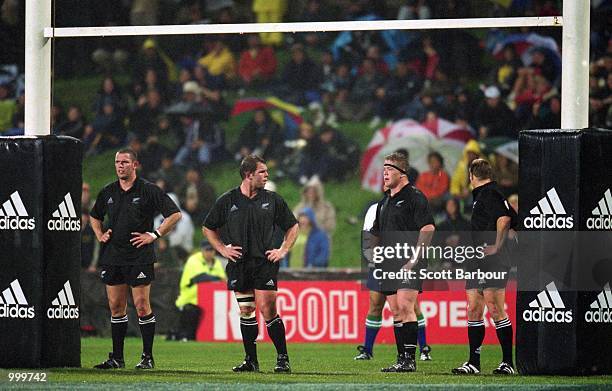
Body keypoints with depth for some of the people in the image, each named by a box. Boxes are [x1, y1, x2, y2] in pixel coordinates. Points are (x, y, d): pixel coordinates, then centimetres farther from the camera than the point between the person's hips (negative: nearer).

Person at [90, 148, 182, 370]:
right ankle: (116, 358, 12)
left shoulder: (148, 191, -4)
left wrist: (154, 235, -9)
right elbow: (94, 216, 29)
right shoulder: (108, 192, 11)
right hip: (112, 257, 5)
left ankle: (147, 357, -1)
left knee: (142, 306, -6)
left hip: (139, 257, -5)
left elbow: (175, 214, -5)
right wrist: (99, 235, 11)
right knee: (116, 307, 7)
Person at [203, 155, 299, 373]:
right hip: (238, 265, 2)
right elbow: (208, 228, 15)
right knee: (246, 312, 5)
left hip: (265, 263, -2)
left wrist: (283, 250, 4)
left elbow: (292, 226, 15)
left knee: (267, 310, -10)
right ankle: (251, 361, 12)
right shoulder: (228, 201, 3)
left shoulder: (272, 200, 4)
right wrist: (222, 249, 5)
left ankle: (283, 359, -4)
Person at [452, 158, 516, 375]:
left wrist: (496, 247, -19)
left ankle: (508, 362, -5)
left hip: (492, 260, -10)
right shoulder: (482, 195, 19)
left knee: (496, 310, -8)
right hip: (478, 262, 10)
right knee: (473, 310, 9)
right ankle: (473, 363, 11)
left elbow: (504, 219, -26)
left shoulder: (489, 195, -10)